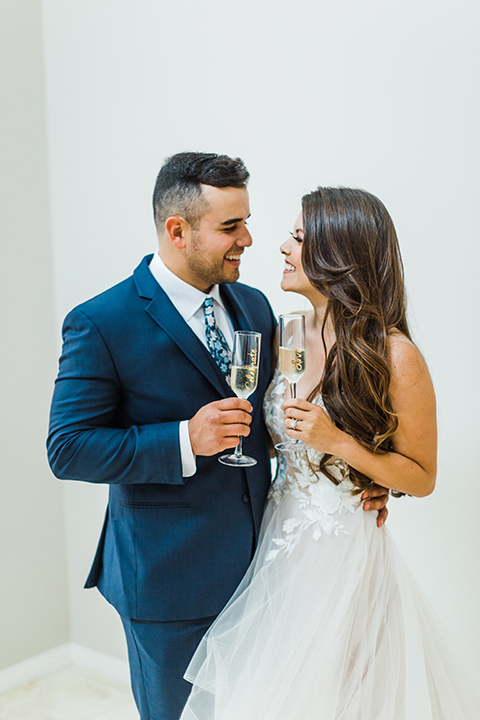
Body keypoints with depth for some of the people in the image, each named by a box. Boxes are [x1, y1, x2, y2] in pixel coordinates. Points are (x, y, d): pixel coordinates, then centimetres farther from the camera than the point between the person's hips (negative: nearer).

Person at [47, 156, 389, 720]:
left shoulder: (255, 307, 3)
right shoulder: (101, 324, -17)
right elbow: (68, 449, -17)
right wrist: (184, 441, -28)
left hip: (255, 564, 6)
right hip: (168, 577, -5)